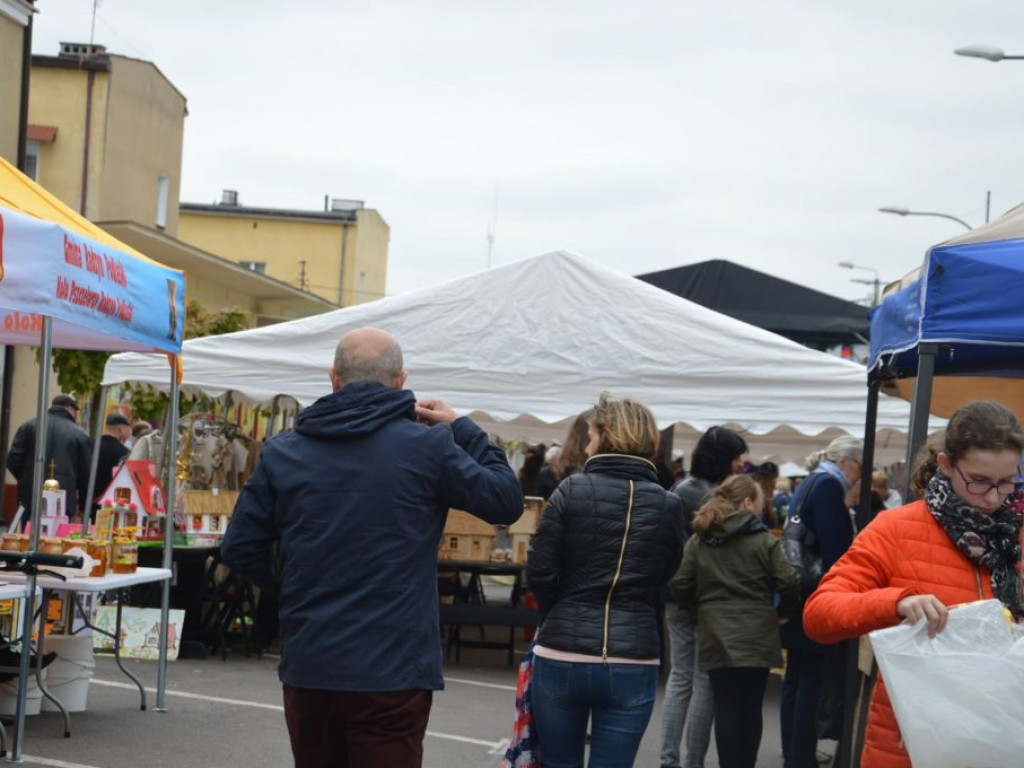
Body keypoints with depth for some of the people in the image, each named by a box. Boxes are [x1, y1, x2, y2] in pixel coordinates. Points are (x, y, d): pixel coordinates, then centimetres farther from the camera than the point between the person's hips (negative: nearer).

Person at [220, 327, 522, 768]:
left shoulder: (283, 452, 3)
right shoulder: (428, 446, -7)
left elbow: (239, 548, 6)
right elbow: (506, 503, 4)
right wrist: (463, 431, 14)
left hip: (307, 669, 3)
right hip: (393, 672, -3)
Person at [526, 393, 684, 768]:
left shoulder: (572, 491, -5)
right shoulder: (668, 506, 2)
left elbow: (540, 571, -6)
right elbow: (663, 578, 7)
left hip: (562, 657, -1)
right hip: (632, 665, 1)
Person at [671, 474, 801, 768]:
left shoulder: (699, 540, 4)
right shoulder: (764, 540, -5)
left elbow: (680, 586, 1)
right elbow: (789, 584, -9)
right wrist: (784, 611, 10)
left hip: (716, 637, 2)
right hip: (756, 636, -2)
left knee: (726, 709, 3)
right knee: (751, 709, 7)